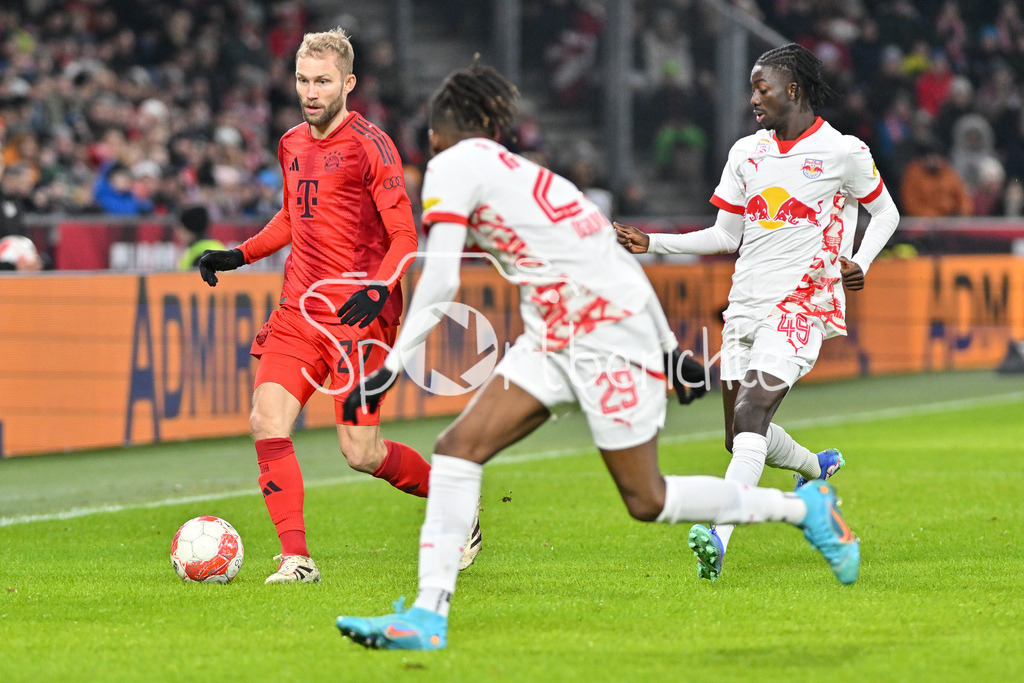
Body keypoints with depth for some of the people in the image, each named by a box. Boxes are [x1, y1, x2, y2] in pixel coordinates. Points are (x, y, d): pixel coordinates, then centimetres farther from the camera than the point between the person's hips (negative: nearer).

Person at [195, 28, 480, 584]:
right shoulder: (292, 145, 13)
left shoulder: (370, 146, -9)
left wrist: (379, 289, -27)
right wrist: (238, 255, 17)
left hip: (359, 314, -6)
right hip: (299, 309, 6)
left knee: (360, 453, -6)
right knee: (267, 423, -13)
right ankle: (296, 558, -10)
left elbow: (404, 236, -10)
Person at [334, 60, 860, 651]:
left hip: (611, 337, -9)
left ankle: (805, 507, 18)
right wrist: (669, 346, 26)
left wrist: (392, 365, -16)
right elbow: (617, 257, 20)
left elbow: (440, 280, -18)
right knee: (459, 447, -4)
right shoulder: (519, 171, 18)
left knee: (647, 501, 1)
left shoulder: (453, 165, -6)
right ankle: (429, 615, -8)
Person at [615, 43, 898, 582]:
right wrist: (654, 243, 9)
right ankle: (819, 467, 41)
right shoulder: (747, 153, 13)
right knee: (743, 436, 9)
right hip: (745, 309, 7)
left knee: (750, 413, -24)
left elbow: (885, 211, 9)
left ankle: (718, 538, -36)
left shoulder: (842, 152, -3)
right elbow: (726, 235, 18)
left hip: (800, 309, -7)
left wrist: (859, 262, -8)